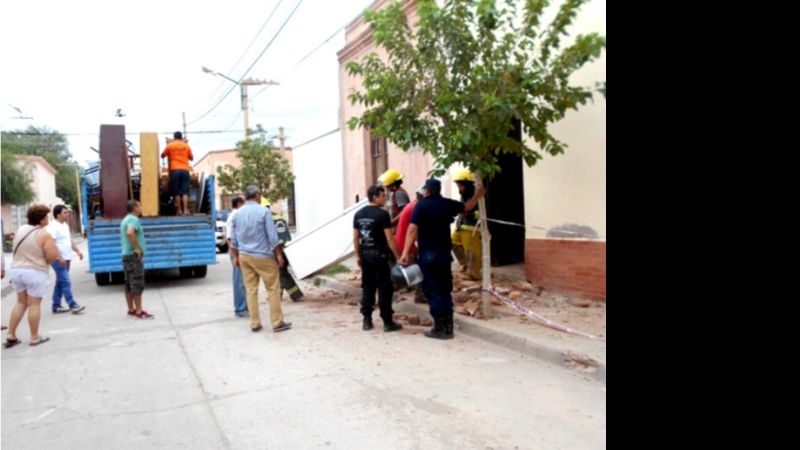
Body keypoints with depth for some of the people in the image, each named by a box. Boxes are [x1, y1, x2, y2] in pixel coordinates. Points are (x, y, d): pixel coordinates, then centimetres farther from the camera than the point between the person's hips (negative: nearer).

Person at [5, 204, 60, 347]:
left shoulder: (20, 230, 6)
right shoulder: (44, 235, -16)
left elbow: (15, 250, 18)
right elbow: (52, 257, -18)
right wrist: (53, 245, -1)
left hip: (16, 270, 7)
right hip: (35, 273, -7)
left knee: (21, 302, 18)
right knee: (34, 304, 2)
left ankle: (11, 335, 18)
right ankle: (35, 337, 9)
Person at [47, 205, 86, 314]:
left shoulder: (65, 225, 15)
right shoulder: (53, 227, -13)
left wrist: (78, 251, 15)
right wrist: (60, 257, -27)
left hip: (67, 259, 9)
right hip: (59, 260, -9)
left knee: (60, 283, 12)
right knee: (66, 282, -11)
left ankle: (56, 306, 19)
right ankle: (73, 305, -12)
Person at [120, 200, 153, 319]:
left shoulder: (126, 219, 19)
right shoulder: (133, 219, -14)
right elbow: (130, 233, -33)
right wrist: (137, 248, -26)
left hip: (126, 255, 10)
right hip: (134, 256, -10)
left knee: (129, 284, 12)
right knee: (137, 284, -8)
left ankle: (131, 309, 17)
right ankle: (139, 311, -8)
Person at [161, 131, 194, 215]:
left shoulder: (170, 145, 8)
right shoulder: (186, 146, 12)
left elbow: (162, 155, 18)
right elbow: (192, 158, 20)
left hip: (175, 170, -1)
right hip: (185, 170, 1)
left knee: (176, 191, 3)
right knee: (185, 191, -2)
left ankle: (179, 210, 1)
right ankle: (185, 210, -11)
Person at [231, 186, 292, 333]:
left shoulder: (237, 214, 7)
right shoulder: (263, 211, -9)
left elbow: (234, 239, 11)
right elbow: (272, 236, -11)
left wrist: (236, 256, 19)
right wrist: (279, 254, -4)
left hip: (244, 256, 6)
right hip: (262, 256, -5)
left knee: (251, 290, 9)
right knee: (273, 289, 2)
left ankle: (255, 324, 12)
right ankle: (277, 323, 4)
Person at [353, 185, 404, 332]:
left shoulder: (358, 214, 8)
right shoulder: (382, 214, -12)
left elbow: (355, 237, 12)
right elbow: (389, 238, -15)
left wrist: (358, 255, 20)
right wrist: (398, 256, -11)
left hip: (365, 254, 7)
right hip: (379, 254, -6)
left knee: (367, 287, 12)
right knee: (385, 288, 0)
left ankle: (367, 320, 16)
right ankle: (388, 322, 4)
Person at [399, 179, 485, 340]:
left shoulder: (421, 205, -8)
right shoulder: (448, 204, 6)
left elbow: (412, 229, -17)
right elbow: (467, 207, 25)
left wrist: (405, 252, -19)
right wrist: (478, 195, 43)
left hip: (428, 254, -5)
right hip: (445, 253, 5)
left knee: (432, 290, 0)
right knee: (445, 290, 13)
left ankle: (440, 328, 0)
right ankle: (448, 327, 14)